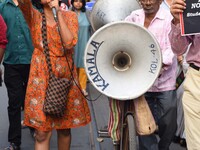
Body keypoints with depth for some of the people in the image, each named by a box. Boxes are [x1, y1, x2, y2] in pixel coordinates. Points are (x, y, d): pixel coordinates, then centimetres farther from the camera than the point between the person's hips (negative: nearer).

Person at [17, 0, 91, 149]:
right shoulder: (34, 16, 2)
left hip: (65, 76, 2)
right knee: (42, 133, -6)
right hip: (41, 76, -1)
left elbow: (69, 43, -13)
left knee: (64, 128, 10)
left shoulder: (70, 16, 4)